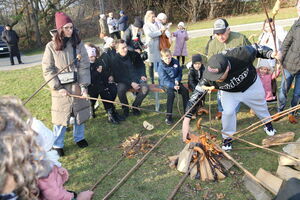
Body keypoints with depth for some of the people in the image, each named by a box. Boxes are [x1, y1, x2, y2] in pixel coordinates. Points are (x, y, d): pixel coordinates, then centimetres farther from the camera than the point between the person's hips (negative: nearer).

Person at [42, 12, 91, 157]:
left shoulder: (78, 44, -2)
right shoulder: (51, 46, -6)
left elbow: (84, 66, -4)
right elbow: (47, 69, -5)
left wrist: (84, 86, -13)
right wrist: (58, 87, -12)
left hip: (78, 86, 2)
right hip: (61, 88, -2)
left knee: (79, 113, 14)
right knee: (61, 116, 5)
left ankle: (79, 137, 36)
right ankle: (57, 145, 22)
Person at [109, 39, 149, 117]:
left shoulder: (134, 55, 1)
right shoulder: (114, 60, -8)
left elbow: (141, 65, 20)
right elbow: (118, 77, -10)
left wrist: (143, 75, 1)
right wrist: (131, 83, -20)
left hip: (136, 78, 2)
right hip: (123, 81, -2)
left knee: (145, 88, -27)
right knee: (120, 90, -35)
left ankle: (135, 106, -2)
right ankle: (125, 108, -6)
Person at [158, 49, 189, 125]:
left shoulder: (175, 62, 1)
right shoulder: (161, 66, -12)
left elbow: (180, 72, 11)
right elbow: (165, 79, -19)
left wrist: (177, 80, -9)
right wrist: (173, 86, -31)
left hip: (175, 82, 4)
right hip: (165, 83, -4)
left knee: (185, 91, -19)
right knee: (171, 94, -32)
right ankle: (169, 116, -24)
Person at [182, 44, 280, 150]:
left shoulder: (241, 55, -43)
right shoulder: (209, 77, -39)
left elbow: (257, 49, -22)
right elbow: (195, 96, -34)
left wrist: (271, 54, -40)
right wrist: (186, 121, -39)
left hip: (251, 85, 1)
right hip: (229, 93, 0)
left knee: (260, 106, 21)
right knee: (228, 112, -18)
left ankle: (267, 122, 56)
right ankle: (228, 137, 11)